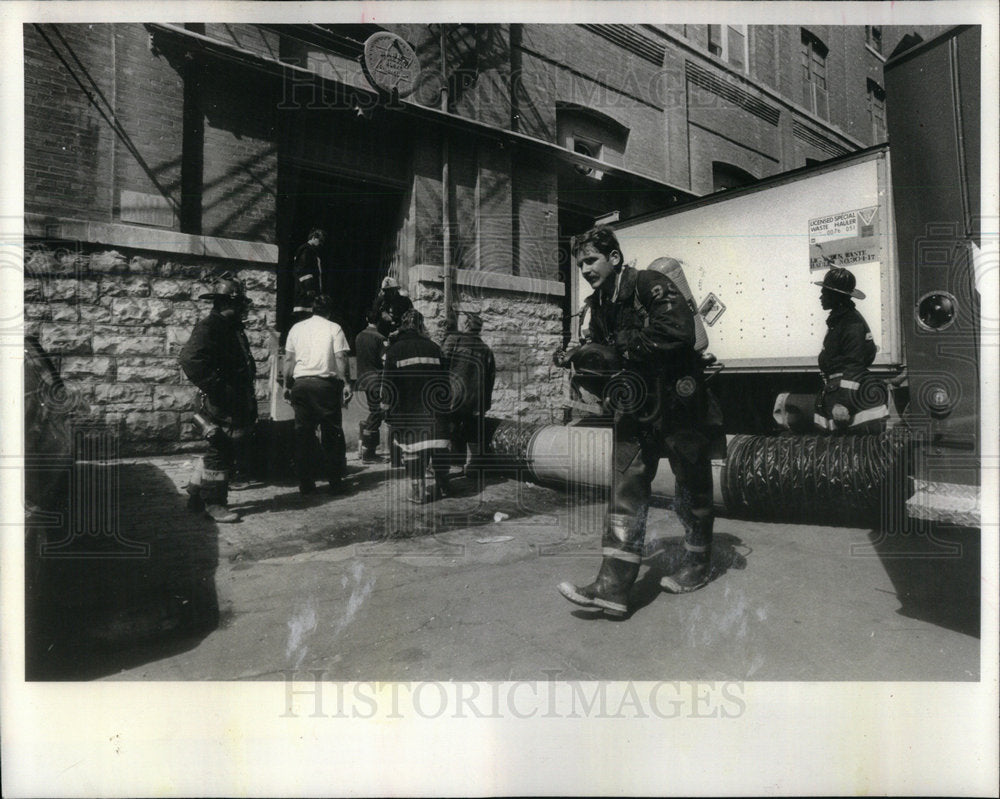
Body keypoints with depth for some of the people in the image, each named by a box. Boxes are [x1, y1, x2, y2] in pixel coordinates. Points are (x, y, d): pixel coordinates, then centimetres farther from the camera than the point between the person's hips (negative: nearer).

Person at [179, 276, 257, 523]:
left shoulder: (233, 328, 17)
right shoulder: (210, 326, -13)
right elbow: (190, 359, -27)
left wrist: (248, 401, 17)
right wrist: (217, 388, -24)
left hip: (237, 404, 10)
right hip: (221, 406, -10)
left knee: (225, 449, 16)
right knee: (220, 450, -1)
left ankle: (197, 495, 29)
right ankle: (213, 503, 11)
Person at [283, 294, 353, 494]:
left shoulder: (297, 328, 12)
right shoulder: (334, 328, 2)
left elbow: (288, 359, 12)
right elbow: (341, 358, -6)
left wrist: (287, 385, 19)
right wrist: (347, 383, -3)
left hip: (301, 383, 3)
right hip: (325, 382, -3)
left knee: (303, 433, 7)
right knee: (331, 432, 4)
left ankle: (305, 483, 9)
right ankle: (335, 481, 6)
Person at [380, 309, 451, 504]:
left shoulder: (394, 350, -1)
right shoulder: (433, 348, 7)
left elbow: (388, 383, -3)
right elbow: (444, 380, 9)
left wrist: (387, 408, 3)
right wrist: (444, 404, 15)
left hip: (406, 411, -2)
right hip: (432, 408, 2)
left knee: (412, 446, 1)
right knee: (437, 443, 7)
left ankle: (418, 490, 2)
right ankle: (442, 486, 15)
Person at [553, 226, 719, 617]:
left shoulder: (648, 284, -14)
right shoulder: (598, 305, 8)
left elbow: (680, 330, -28)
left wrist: (619, 348, -25)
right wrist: (578, 360, -8)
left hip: (678, 402, -6)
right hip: (634, 408, 6)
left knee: (691, 486, 11)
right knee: (626, 488, -2)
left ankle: (697, 564, 33)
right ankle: (613, 587, -2)